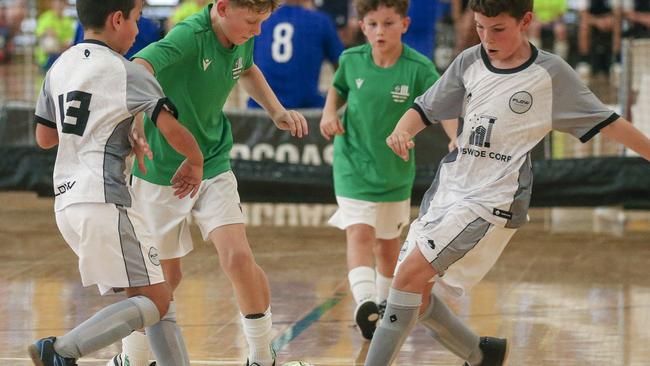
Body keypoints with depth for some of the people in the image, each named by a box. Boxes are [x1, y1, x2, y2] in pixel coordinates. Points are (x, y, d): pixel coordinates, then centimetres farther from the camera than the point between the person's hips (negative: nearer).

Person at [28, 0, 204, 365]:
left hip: (67, 202, 9)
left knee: (158, 295, 12)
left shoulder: (60, 67, 14)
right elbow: (172, 130, -15)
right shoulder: (127, 72, -7)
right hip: (104, 201, -9)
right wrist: (195, 162, 5)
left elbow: (44, 137, 23)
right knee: (154, 301, -8)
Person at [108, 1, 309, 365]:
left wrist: (276, 110, 8)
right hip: (162, 174, -5)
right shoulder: (188, 37, -26)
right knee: (166, 274, 6)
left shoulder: (242, 40, -4)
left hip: (214, 165, 5)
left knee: (239, 258, -11)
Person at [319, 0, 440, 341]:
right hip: (354, 163, -1)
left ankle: (384, 304, 39)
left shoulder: (419, 68, -16)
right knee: (359, 233, -21)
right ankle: (364, 303, -36)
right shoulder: (352, 60, -7)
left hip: (396, 170, 1)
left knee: (387, 243, 17)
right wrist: (329, 113, -5)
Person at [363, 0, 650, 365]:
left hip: (494, 199, -6)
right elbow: (426, 108, 10)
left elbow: (605, 121, 1)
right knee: (416, 293, 7)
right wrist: (402, 131, -12)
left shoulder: (551, 74, -6)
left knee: (411, 273, -19)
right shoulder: (470, 62, 5)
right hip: (448, 185, 6)